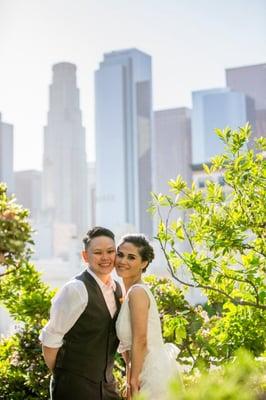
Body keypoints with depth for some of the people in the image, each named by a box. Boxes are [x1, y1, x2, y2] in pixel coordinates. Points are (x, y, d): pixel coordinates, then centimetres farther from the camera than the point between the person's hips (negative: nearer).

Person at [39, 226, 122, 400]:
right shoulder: (76, 289, -17)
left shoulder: (117, 289, 5)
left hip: (107, 385, 7)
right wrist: (60, 375, -4)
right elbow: (50, 340, -15)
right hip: (74, 386, -6)